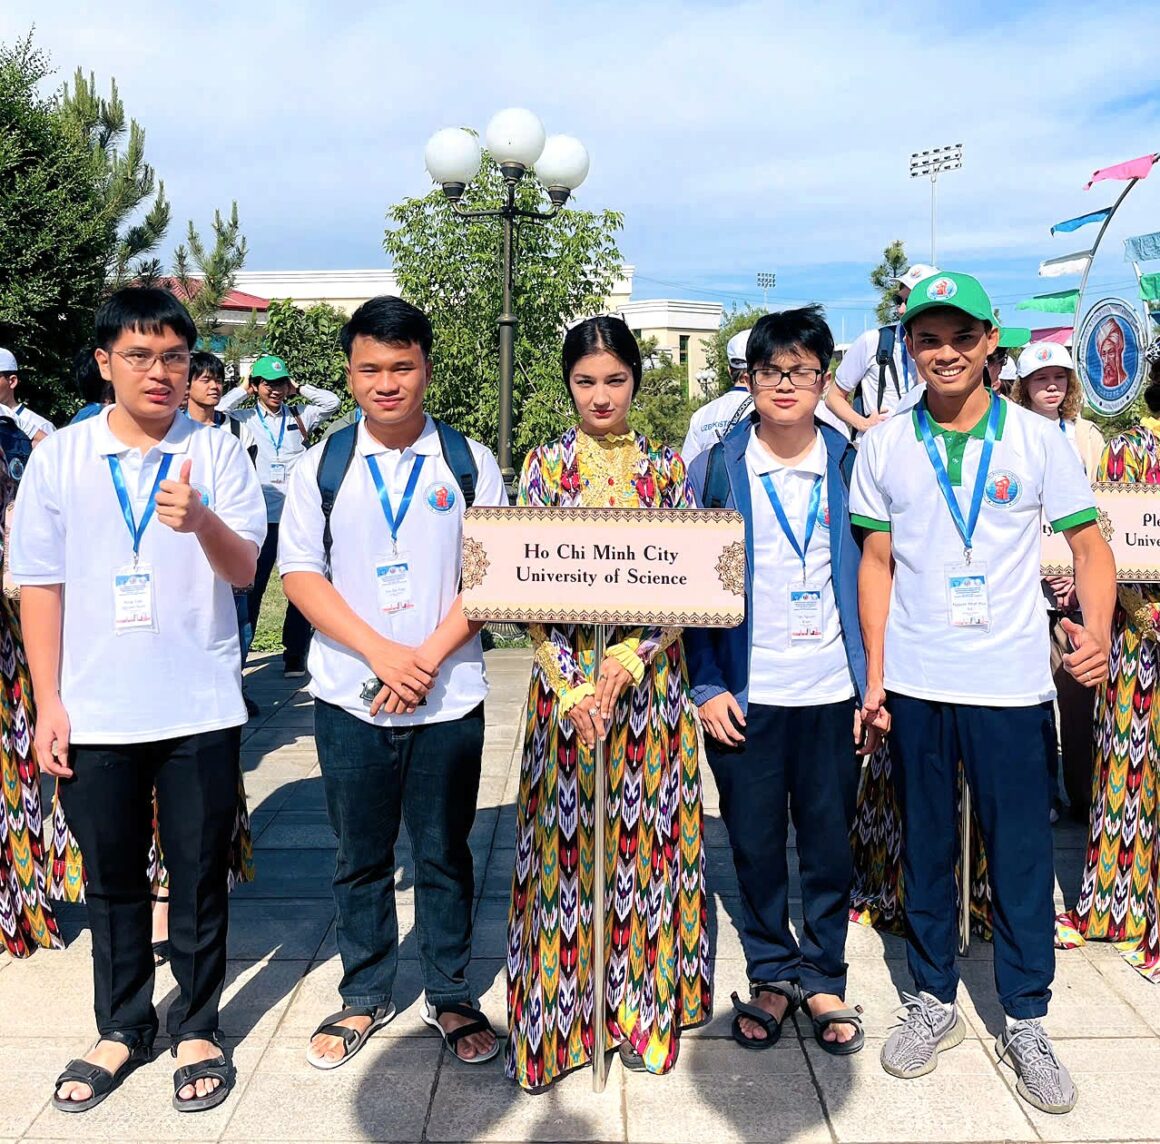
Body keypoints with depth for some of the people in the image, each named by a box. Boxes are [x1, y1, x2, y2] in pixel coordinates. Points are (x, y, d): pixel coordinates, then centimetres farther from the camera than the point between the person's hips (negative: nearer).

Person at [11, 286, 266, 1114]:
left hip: (200, 707, -1)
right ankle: (124, 1027, 33)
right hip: (94, 710, 2)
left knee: (200, 874, 10)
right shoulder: (59, 458, 2)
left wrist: (201, 521, -30)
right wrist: (48, 701, 0)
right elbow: (40, 582, 4)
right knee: (112, 875, 15)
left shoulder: (216, 454, -2)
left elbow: (244, 570, -8)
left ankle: (198, 1027, 28)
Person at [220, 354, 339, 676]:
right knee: (251, 587, 4)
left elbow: (332, 402, 3)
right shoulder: (244, 419, 6)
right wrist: (243, 391, 2)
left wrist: (299, 389, 7)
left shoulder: (300, 416, 11)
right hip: (262, 518, -1)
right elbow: (217, 413, -9)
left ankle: (295, 655, 17)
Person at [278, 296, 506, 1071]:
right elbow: (301, 574, -2)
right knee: (360, 857, 12)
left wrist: (430, 657, -14)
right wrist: (383, 653, -14)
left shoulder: (469, 462, 0)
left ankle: (451, 998, 28)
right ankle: (365, 998, 30)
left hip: (449, 698, -1)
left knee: (445, 854, 10)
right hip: (350, 698, 1)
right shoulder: (322, 466, 1)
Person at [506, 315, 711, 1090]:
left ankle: (645, 1001, 22)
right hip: (566, 672, 0)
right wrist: (572, 686, -14)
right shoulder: (545, 465, 3)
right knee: (566, 839, 2)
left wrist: (626, 662, -15)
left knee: (648, 835, 6)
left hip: (650, 674, 1)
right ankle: (563, 1013, 16)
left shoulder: (667, 467, 5)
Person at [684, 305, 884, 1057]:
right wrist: (707, 685, -6)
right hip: (746, 692, -1)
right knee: (755, 844, 10)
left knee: (830, 842, 10)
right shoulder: (719, 465, -1)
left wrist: (873, 685, -1)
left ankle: (824, 979, 29)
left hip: (832, 690, 1)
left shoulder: (849, 463, 2)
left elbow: (871, 575, 4)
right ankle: (772, 974, 30)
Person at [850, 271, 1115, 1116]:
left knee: (1022, 854, 6)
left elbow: (1089, 545, 1)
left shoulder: (1037, 439, -2)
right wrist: (875, 674, 1)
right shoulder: (885, 447, 2)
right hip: (916, 686, 2)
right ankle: (934, 1000, 30)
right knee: (925, 848, 13)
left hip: (1012, 686, -1)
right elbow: (877, 564, 6)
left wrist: (1097, 633, -18)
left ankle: (1026, 1022, 23)